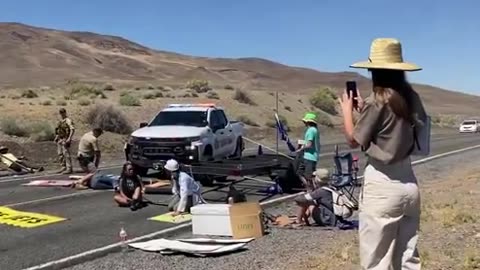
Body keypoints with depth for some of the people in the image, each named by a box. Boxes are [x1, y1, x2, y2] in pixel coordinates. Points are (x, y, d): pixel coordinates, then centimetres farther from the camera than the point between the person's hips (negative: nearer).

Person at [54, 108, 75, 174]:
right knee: (60, 154, 9)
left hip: (65, 140, -9)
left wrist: (69, 138, -29)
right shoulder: (61, 121, 17)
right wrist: (56, 138, 18)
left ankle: (69, 169, -9)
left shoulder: (68, 120, -10)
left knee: (66, 154, -11)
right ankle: (64, 167, 17)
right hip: (60, 139, 9)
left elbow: (72, 129, -21)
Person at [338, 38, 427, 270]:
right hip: (408, 183, 7)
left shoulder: (377, 101, -16)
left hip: (381, 184, -7)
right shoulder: (411, 97, 4)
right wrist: (363, 108, 17)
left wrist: (347, 109, 8)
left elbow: (353, 141, -5)